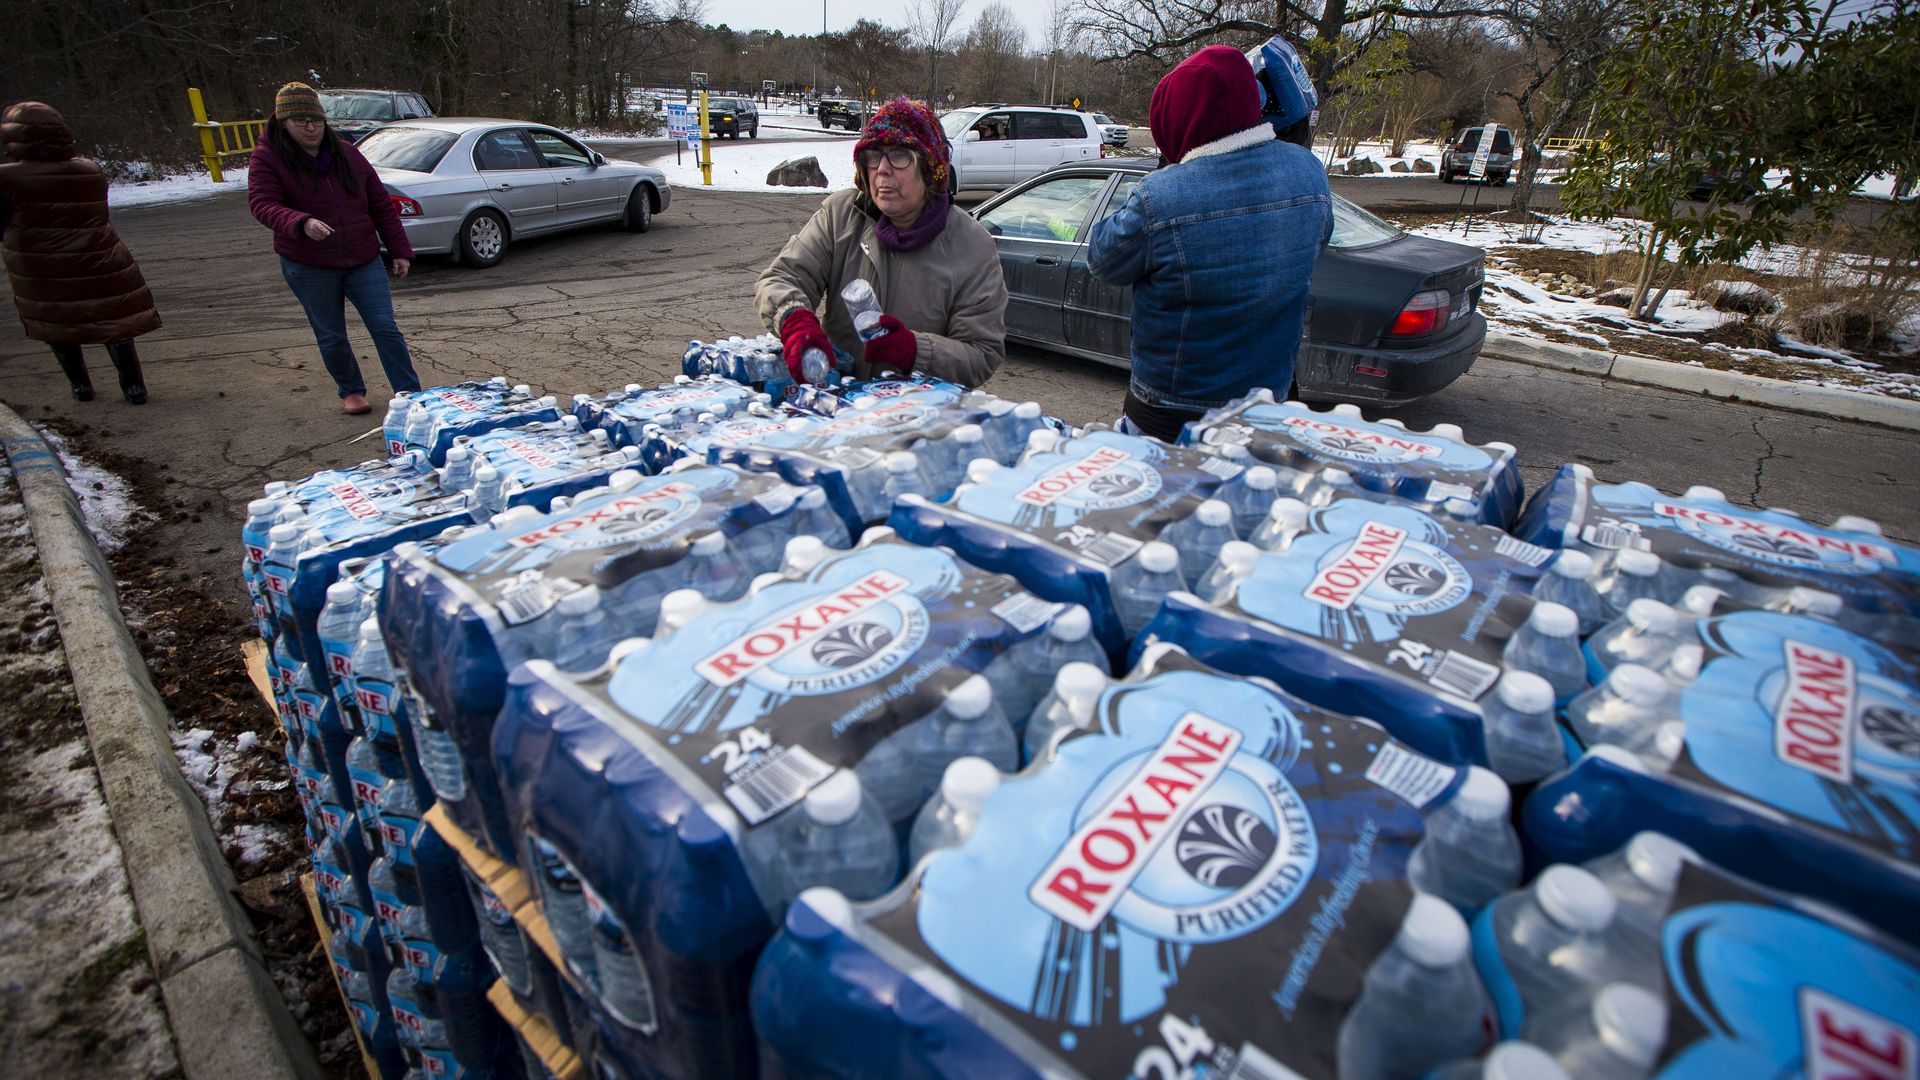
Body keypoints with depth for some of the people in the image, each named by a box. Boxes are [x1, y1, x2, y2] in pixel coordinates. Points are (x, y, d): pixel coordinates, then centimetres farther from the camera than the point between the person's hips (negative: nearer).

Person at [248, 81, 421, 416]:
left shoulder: (347, 154, 4)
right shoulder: (267, 158, -5)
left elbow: (381, 205, 7)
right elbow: (262, 204, -18)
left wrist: (399, 250, 3)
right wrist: (301, 223, -39)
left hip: (363, 260, 2)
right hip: (308, 268, -1)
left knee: (386, 328, -4)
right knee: (331, 336, 8)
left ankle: (410, 393, 2)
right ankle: (351, 391, 26)